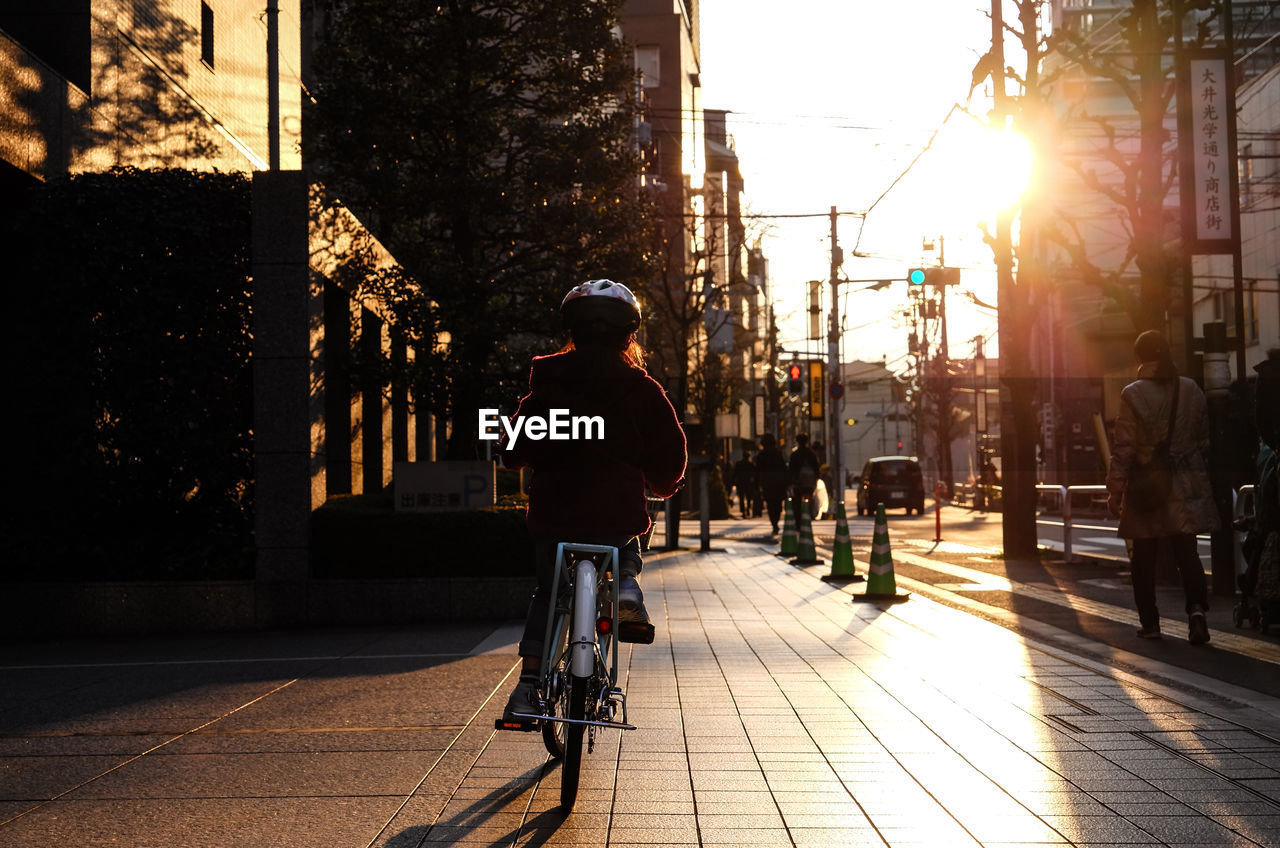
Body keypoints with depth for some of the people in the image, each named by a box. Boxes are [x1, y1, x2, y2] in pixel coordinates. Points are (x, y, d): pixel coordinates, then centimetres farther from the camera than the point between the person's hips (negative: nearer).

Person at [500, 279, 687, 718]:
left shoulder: (548, 381, 3)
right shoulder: (641, 388, 0)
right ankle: (627, 585, -1)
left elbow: (514, 450, 6)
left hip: (554, 509, 1)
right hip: (617, 512, -1)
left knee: (547, 593, 20)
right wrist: (663, 485, 24)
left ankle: (528, 686, 10)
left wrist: (515, 456, 29)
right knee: (627, 550, 33)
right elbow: (671, 455, 3)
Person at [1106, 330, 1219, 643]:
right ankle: (1196, 608, -18)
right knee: (1186, 551, 4)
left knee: (1144, 558, 9)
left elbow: (1123, 447, -11)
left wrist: (1115, 489, -7)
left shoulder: (1133, 394, -10)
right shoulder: (1192, 390, 3)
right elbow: (1203, 439, 10)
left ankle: (1150, 623, 13)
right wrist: (1200, 477, 20)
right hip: (1186, 486, 3)